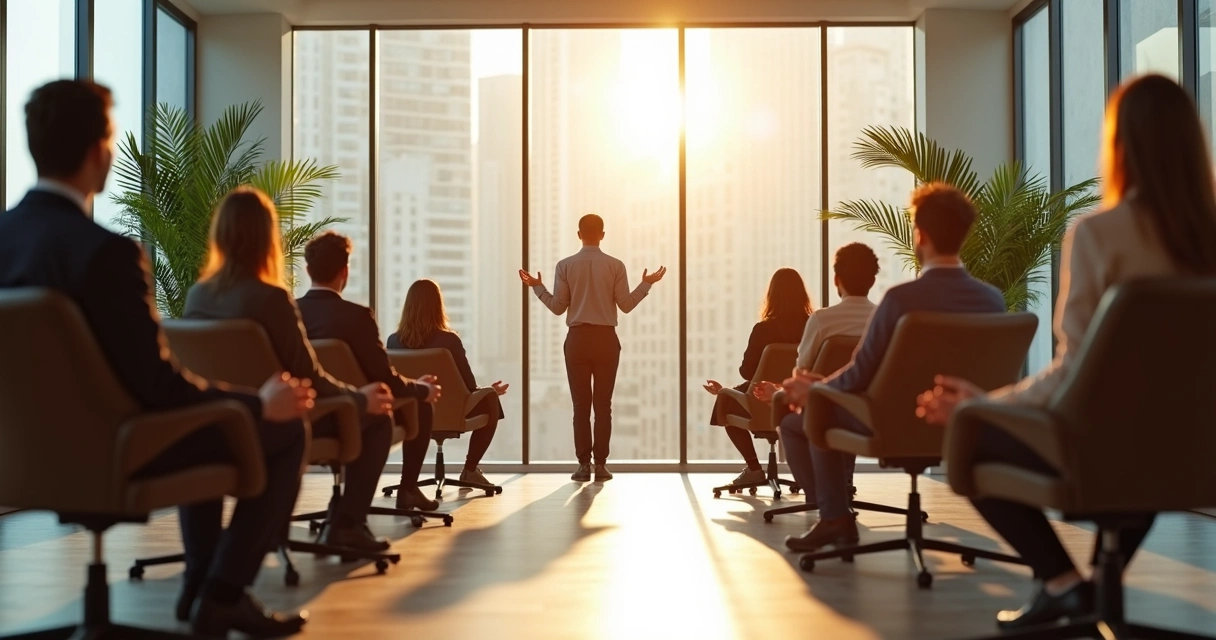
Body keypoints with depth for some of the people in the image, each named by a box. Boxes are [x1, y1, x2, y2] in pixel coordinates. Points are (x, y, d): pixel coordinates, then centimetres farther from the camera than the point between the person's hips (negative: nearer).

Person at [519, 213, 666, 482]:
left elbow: (558, 307, 0)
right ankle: (601, 464, 3)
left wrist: (537, 287, 15)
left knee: (581, 404, 4)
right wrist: (646, 284, 13)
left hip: (577, 339, 0)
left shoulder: (565, 265, -1)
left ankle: (584, 464, 3)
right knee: (603, 404, 4)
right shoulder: (615, 265, -1)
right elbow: (626, 305, 0)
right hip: (606, 338, 0)